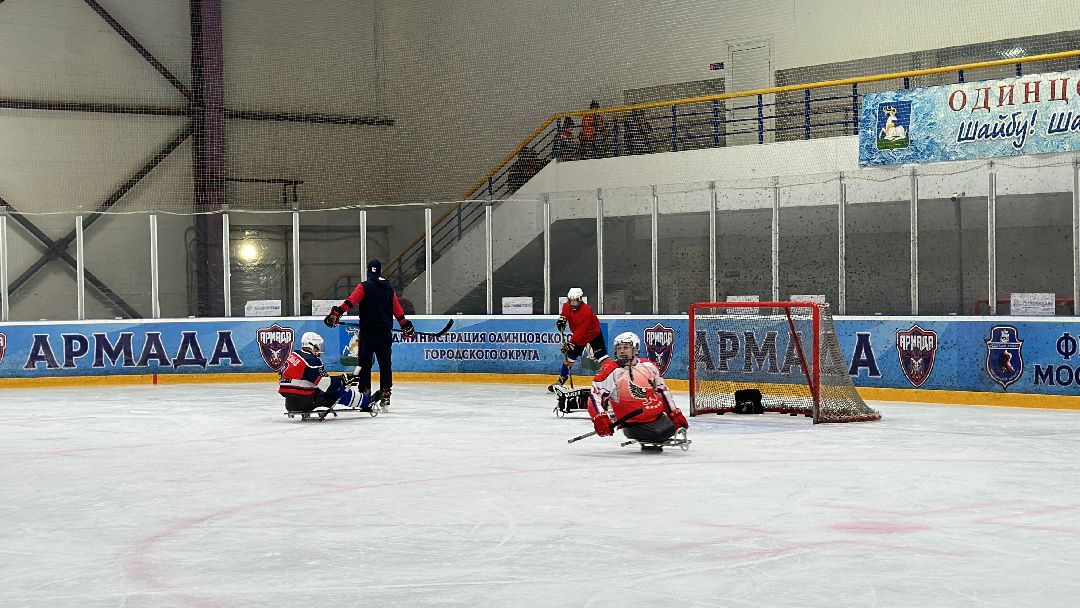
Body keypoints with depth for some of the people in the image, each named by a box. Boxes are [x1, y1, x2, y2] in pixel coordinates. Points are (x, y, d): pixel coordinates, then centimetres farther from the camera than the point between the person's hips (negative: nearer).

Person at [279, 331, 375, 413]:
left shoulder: (293, 354, 10)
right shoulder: (312, 361, -17)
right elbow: (326, 383, -20)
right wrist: (343, 379, -8)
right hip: (303, 400, -9)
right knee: (339, 391, 2)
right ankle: (366, 403, 13)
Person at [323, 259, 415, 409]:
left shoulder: (364, 286, -4)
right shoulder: (389, 288, 10)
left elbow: (351, 301, -16)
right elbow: (398, 310, 15)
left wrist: (336, 313, -20)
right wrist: (406, 326, 26)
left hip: (368, 330, -4)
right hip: (385, 331, 4)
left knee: (364, 362, 3)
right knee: (385, 362, 7)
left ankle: (364, 391, 0)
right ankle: (385, 393, 4)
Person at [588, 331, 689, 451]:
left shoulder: (648, 366, 5)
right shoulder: (611, 371, -11)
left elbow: (663, 391, 16)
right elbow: (595, 396, -14)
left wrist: (675, 413, 14)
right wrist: (600, 418, -28)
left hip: (657, 416, 6)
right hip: (633, 422, -6)